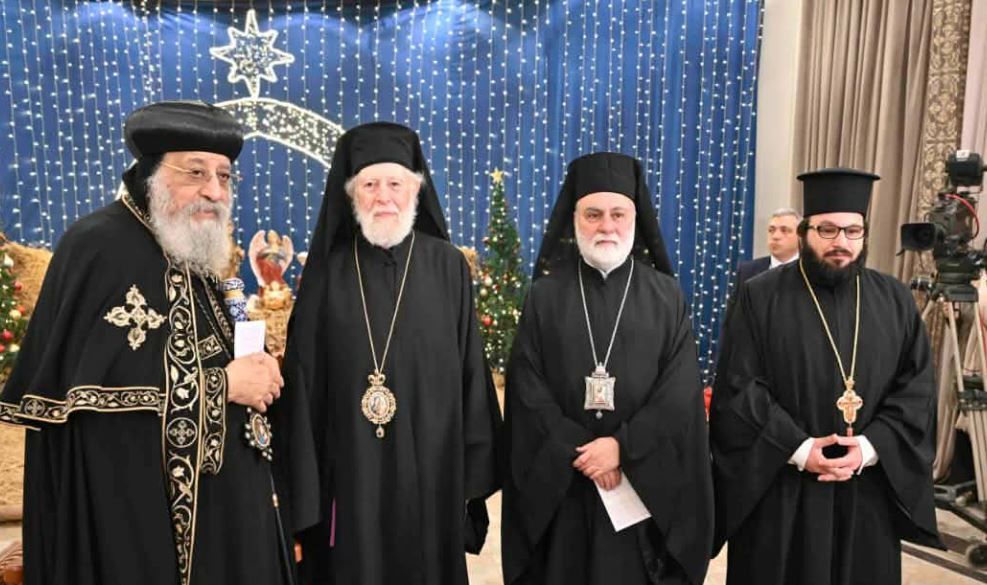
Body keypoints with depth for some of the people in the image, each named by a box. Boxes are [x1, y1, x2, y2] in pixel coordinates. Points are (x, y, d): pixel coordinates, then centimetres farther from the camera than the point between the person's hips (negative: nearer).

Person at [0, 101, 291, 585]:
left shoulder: (197, 254, 11)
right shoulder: (98, 248, -16)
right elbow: (83, 389, -26)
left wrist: (249, 376, -1)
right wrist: (221, 383, -19)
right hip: (127, 506, -8)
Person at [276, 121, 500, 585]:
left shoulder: (448, 267, -1)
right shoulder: (328, 272, -1)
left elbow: (470, 372, 0)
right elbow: (304, 384, 0)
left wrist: (474, 473, -2)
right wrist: (302, 486, -3)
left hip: (429, 469, 0)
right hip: (348, 471, 0)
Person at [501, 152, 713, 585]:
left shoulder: (666, 296, 1)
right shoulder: (544, 296, 1)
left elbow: (681, 393, -5)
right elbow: (528, 392, -4)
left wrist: (621, 446, -15)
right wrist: (579, 453, -13)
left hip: (645, 480, 0)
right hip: (559, 482, 0)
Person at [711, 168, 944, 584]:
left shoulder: (895, 301, 6)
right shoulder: (760, 297, -5)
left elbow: (918, 390, 2)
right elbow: (738, 389, -9)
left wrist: (870, 448, -12)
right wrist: (798, 449, -17)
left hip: (868, 491, 3)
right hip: (778, 489, -3)